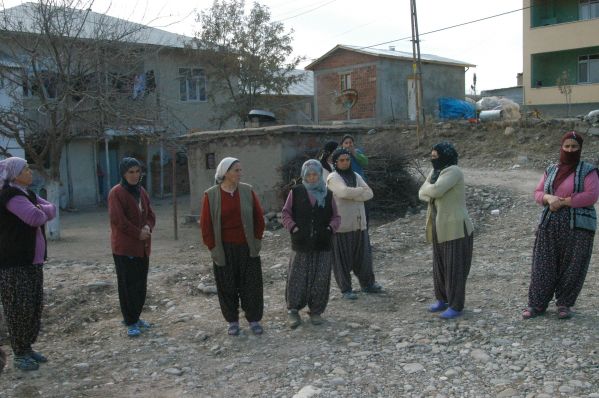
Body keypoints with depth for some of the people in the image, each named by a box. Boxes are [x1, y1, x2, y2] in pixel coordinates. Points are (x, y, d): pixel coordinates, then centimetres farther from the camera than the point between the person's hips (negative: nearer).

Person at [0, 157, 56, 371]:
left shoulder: (27, 194, 13)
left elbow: (51, 210, 9)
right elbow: (36, 218, -24)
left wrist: (40, 209, -12)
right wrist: (42, 212, -2)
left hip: (33, 261, 9)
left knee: (35, 306, 12)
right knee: (19, 308, -2)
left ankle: (27, 348, 23)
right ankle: (19, 354, 8)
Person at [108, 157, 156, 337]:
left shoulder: (141, 191, 12)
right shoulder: (116, 193, -10)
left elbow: (150, 214, 14)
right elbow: (118, 219, -18)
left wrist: (148, 227, -7)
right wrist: (138, 233, -15)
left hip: (143, 247, 7)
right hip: (124, 247, -7)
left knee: (141, 285, 13)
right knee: (128, 285, -2)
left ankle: (135, 317, 25)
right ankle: (130, 322, 6)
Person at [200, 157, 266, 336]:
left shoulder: (247, 191, 0)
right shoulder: (211, 195, -4)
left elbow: (259, 217, 5)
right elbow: (205, 224, -2)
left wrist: (257, 239, 1)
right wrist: (213, 247, -5)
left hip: (247, 247, 1)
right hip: (224, 249, -1)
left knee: (252, 285, 5)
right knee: (227, 287, 7)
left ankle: (254, 320, 20)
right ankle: (232, 321, 23)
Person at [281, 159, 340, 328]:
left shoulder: (328, 194, 7)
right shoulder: (296, 192, 2)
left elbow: (335, 216, 10)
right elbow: (286, 213, 4)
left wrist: (330, 228, -8)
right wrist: (293, 227, -11)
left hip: (323, 245, 2)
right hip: (301, 244, -2)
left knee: (320, 280, 5)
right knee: (297, 278, 2)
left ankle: (316, 311, 19)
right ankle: (292, 310, 15)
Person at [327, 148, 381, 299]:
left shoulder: (356, 176, 13)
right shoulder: (333, 178, -6)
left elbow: (369, 194, 1)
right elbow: (345, 192, -23)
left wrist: (352, 195, -13)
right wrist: (362, 190, -7)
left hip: (359, 222, 6)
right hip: (341, 223, -6)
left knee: (363, 254, 11)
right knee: (343, 257, 1)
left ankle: (367, 284, 27)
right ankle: (346, 289, 12)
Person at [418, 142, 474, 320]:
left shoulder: (453, 171, -17)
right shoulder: (435, 171, 10)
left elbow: (435, 190, -27)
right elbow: (422, 194, 8)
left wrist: (428, 187, -6)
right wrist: (433, 195, -12)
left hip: (456, 228, -9)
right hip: (440, 227, 9)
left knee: (455, 268, 0)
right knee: (440, 265, 16)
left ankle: (456, 306, 10)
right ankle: (443, 300, 30)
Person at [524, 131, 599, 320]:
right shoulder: (551, 170, 12)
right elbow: (538, 193, 9)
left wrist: (563, 202, -14)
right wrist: (549, 198, -13)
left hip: (578, 226, -3)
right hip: (550, 225, 3)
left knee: (572, 268, 1)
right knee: (543, 266, 3)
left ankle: (564, 303, 16)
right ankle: (537, 304, 10)